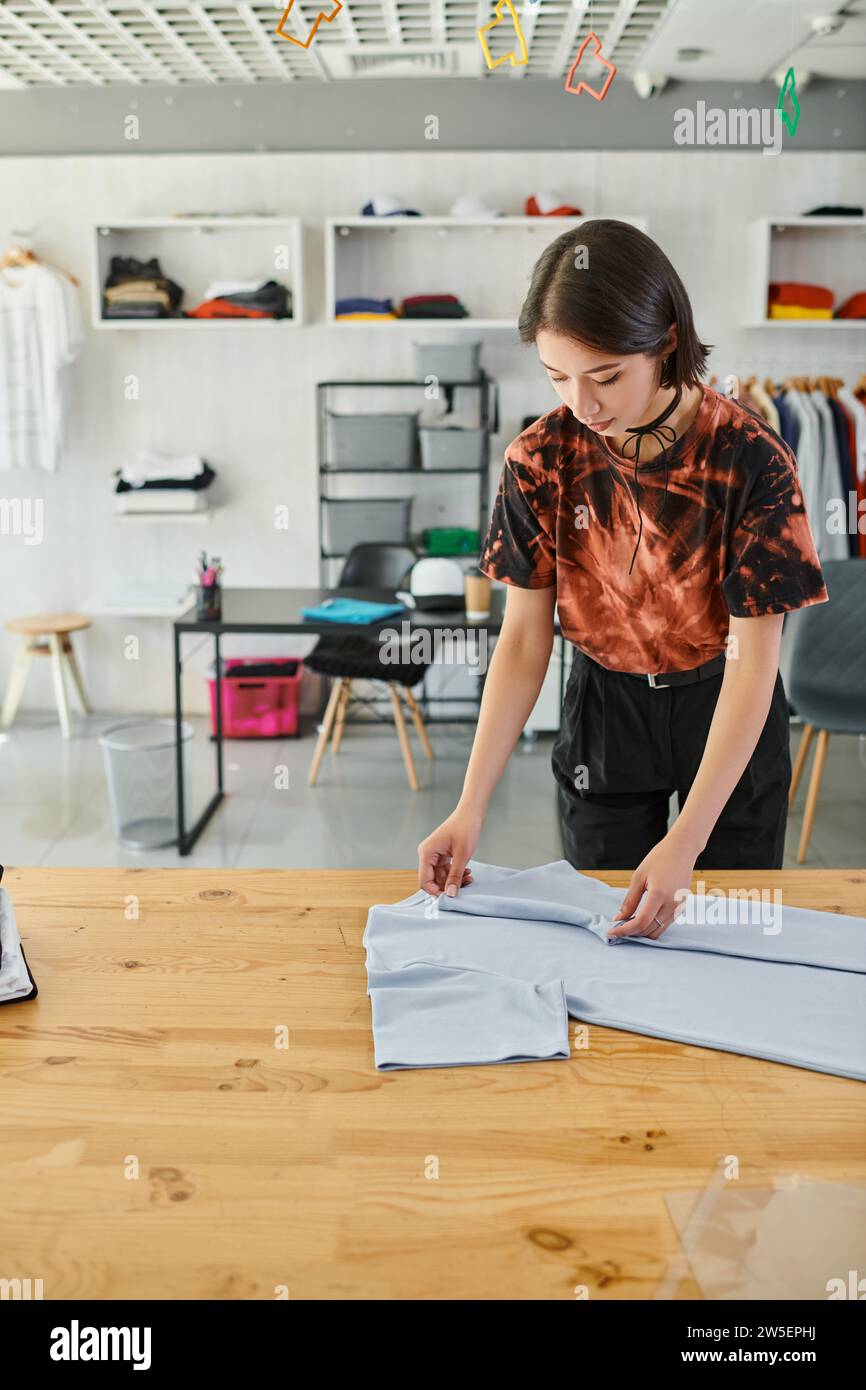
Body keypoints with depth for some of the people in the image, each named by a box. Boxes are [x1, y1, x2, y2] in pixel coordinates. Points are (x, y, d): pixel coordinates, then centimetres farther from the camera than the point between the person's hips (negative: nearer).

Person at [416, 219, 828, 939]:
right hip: (604, 710, 2)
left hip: (727, 714, -1)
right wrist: (470, 808, -17)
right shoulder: (543, 457, -15)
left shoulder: (750, 459, -24)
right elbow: (524, 638, -10)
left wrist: (685, 844, -29)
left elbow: (754, 660, -23)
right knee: (603, 917, 15)